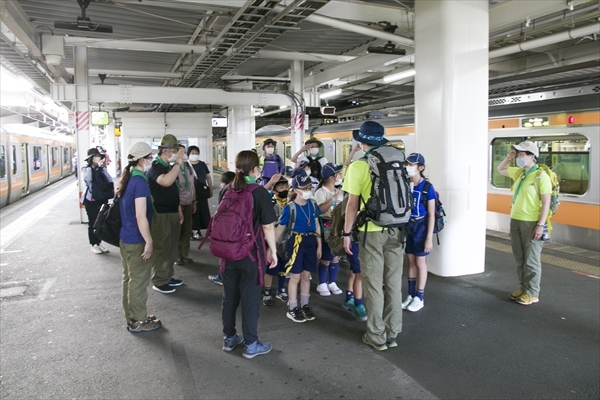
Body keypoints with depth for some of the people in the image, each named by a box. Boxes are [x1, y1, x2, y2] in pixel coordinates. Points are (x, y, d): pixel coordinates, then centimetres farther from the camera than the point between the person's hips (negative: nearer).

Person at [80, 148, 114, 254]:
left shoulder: (101, 169, 6)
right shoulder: (86, 169, -5)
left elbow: (110, 180, -5)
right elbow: (88, 178, -26)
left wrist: (102, 168, -13)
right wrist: (91, 167, -25)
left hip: (102, 199, 4)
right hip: (91, 200, -4)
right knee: (92, 223, 4)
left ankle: (99, 243, 23)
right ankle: (93, 245, 14)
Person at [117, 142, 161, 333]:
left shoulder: (127, 179, 8)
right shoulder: (140, 181, -20)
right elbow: (140, 216, -23)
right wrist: (149, 241, -17)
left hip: (125, 238, 9)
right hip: (137, 240, -9)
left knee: (129, 279, 17)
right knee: (139, 281, 3)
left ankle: (131, 317, 30)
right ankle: (138, 321, 16)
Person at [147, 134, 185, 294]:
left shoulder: (169, 167, 13)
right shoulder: (155, 168, -15)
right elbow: (166, 182, -38)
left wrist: (179, 211, 20)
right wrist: (179, 162, -32)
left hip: (172, 213, 9)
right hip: (161, 215, -9)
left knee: (172, 247, 16)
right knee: (161, 248, -1)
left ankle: (168, 277, 28)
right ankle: (159, 281, 9)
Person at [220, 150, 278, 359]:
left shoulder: (227, 191, 3)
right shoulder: (259, 192, -13)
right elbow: (268, 226, -13)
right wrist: (273, 250, -3)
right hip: (250, 254, -5)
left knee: (229, 296, 16)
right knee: (250, 298, 5)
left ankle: (229, 338, 29)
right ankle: (251, 345, 14)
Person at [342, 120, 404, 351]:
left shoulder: (358, 166, -8)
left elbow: (352, 204, -9)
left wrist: (347, 232, -1)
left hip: (372, 231, -4)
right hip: (396, 230, 5)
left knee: (373, 285, 5)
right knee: (394, 284, 11)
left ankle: (377, 337, 14)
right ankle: (392, 334, 22)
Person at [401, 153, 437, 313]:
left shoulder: (427, 187, -14)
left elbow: (431, 215, -12)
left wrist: (429, 238, -14)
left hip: (421, 226, -4)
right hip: (407, 225, 5)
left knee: (420, 262, 6)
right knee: (410, 261, 13)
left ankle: (419, 298, 19)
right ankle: (410, 295, 25)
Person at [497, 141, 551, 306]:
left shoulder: (541, 176, -13)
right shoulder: (518, 172, 9)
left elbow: (546, 203, -16)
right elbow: (500, 169, 28)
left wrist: (540, 225, -20)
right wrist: (509, 158, 8)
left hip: (532, 224, -7)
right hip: (515, 221, 8)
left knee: (531, 260, 1)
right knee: (520, 259, 14)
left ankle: (532, 294, 10)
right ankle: (523, 288, 26)